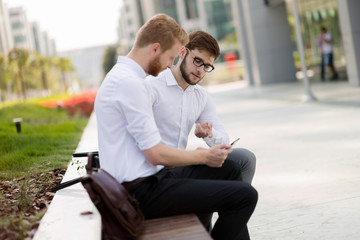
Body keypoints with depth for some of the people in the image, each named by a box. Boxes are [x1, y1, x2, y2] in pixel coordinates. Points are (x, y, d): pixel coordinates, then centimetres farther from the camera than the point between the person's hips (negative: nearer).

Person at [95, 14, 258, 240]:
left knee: (230, 169, 19)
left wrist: (198, 153, 11)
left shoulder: (121, 75, 13)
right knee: (245, 195, -13)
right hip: (144, 192, -11)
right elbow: (156, 154, -20)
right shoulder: (129, 82, -19)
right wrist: (205, 156, -5)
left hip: (145, 181, 11)